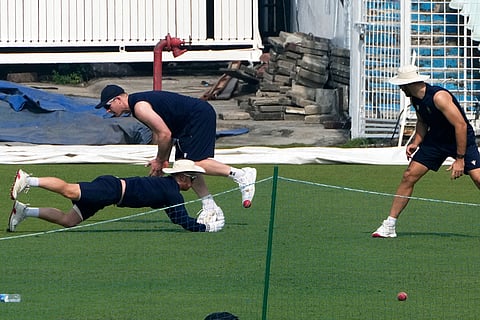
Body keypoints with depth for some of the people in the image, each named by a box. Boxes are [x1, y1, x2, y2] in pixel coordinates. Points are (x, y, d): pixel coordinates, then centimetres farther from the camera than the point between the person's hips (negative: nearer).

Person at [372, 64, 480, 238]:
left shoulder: (439, 97, -28)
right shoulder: (415, 99, -3)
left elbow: (461, 125, -27)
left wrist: (460, 158, -27)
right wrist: (416, 142, -3)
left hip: (462, 140, -7)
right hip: (435, 139, 7)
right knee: (409, 176, -4)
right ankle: (389, 225, 1)